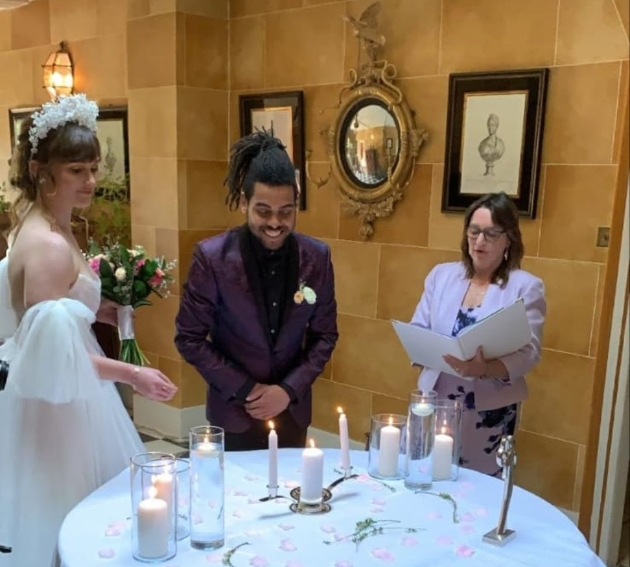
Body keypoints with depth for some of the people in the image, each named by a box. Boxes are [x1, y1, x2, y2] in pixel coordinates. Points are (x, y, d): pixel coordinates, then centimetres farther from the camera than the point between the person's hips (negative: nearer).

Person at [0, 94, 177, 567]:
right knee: (67, 515, 8)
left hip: (58, 396, 10)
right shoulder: (49, 244, -24)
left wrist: (103, 310, 5)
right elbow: (54, 353, -26)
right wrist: (132, 374, -20)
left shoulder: (42, 227, 6)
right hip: (54, 405, -9)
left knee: (83, 513, 22)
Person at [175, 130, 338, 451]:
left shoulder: (317, 258, -8)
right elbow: (189, 338, -9)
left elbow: (325, 335, 1)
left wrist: (290, 389, -9)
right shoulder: (211, 257, -15)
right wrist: (244, 389, -12)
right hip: (233, 410, -2)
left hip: (292, 410, 2)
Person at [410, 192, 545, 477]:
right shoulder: (441, 274, 7)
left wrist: (485, 369, -29)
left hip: (490, 410, -2)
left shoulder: (526, 286, -3)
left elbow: (528, 352, -11)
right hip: (436, 401, 3)